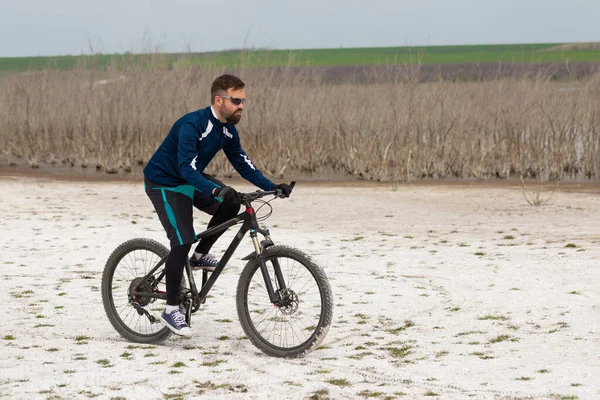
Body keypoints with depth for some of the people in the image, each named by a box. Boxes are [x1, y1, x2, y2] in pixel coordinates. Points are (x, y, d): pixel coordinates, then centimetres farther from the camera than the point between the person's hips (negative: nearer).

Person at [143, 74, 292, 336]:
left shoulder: (227, 130, -4)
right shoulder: (192, 125, -30)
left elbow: (242, 164, 3)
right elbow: (187, 169, -37)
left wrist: (272, 187, -9)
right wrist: (215, 190, -52)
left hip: (190, 180, 8)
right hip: (163, 183, -8)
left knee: (231, 204, -11)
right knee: (183, 240, -18)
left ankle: (200, 255, 7)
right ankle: (171, 310, -7)